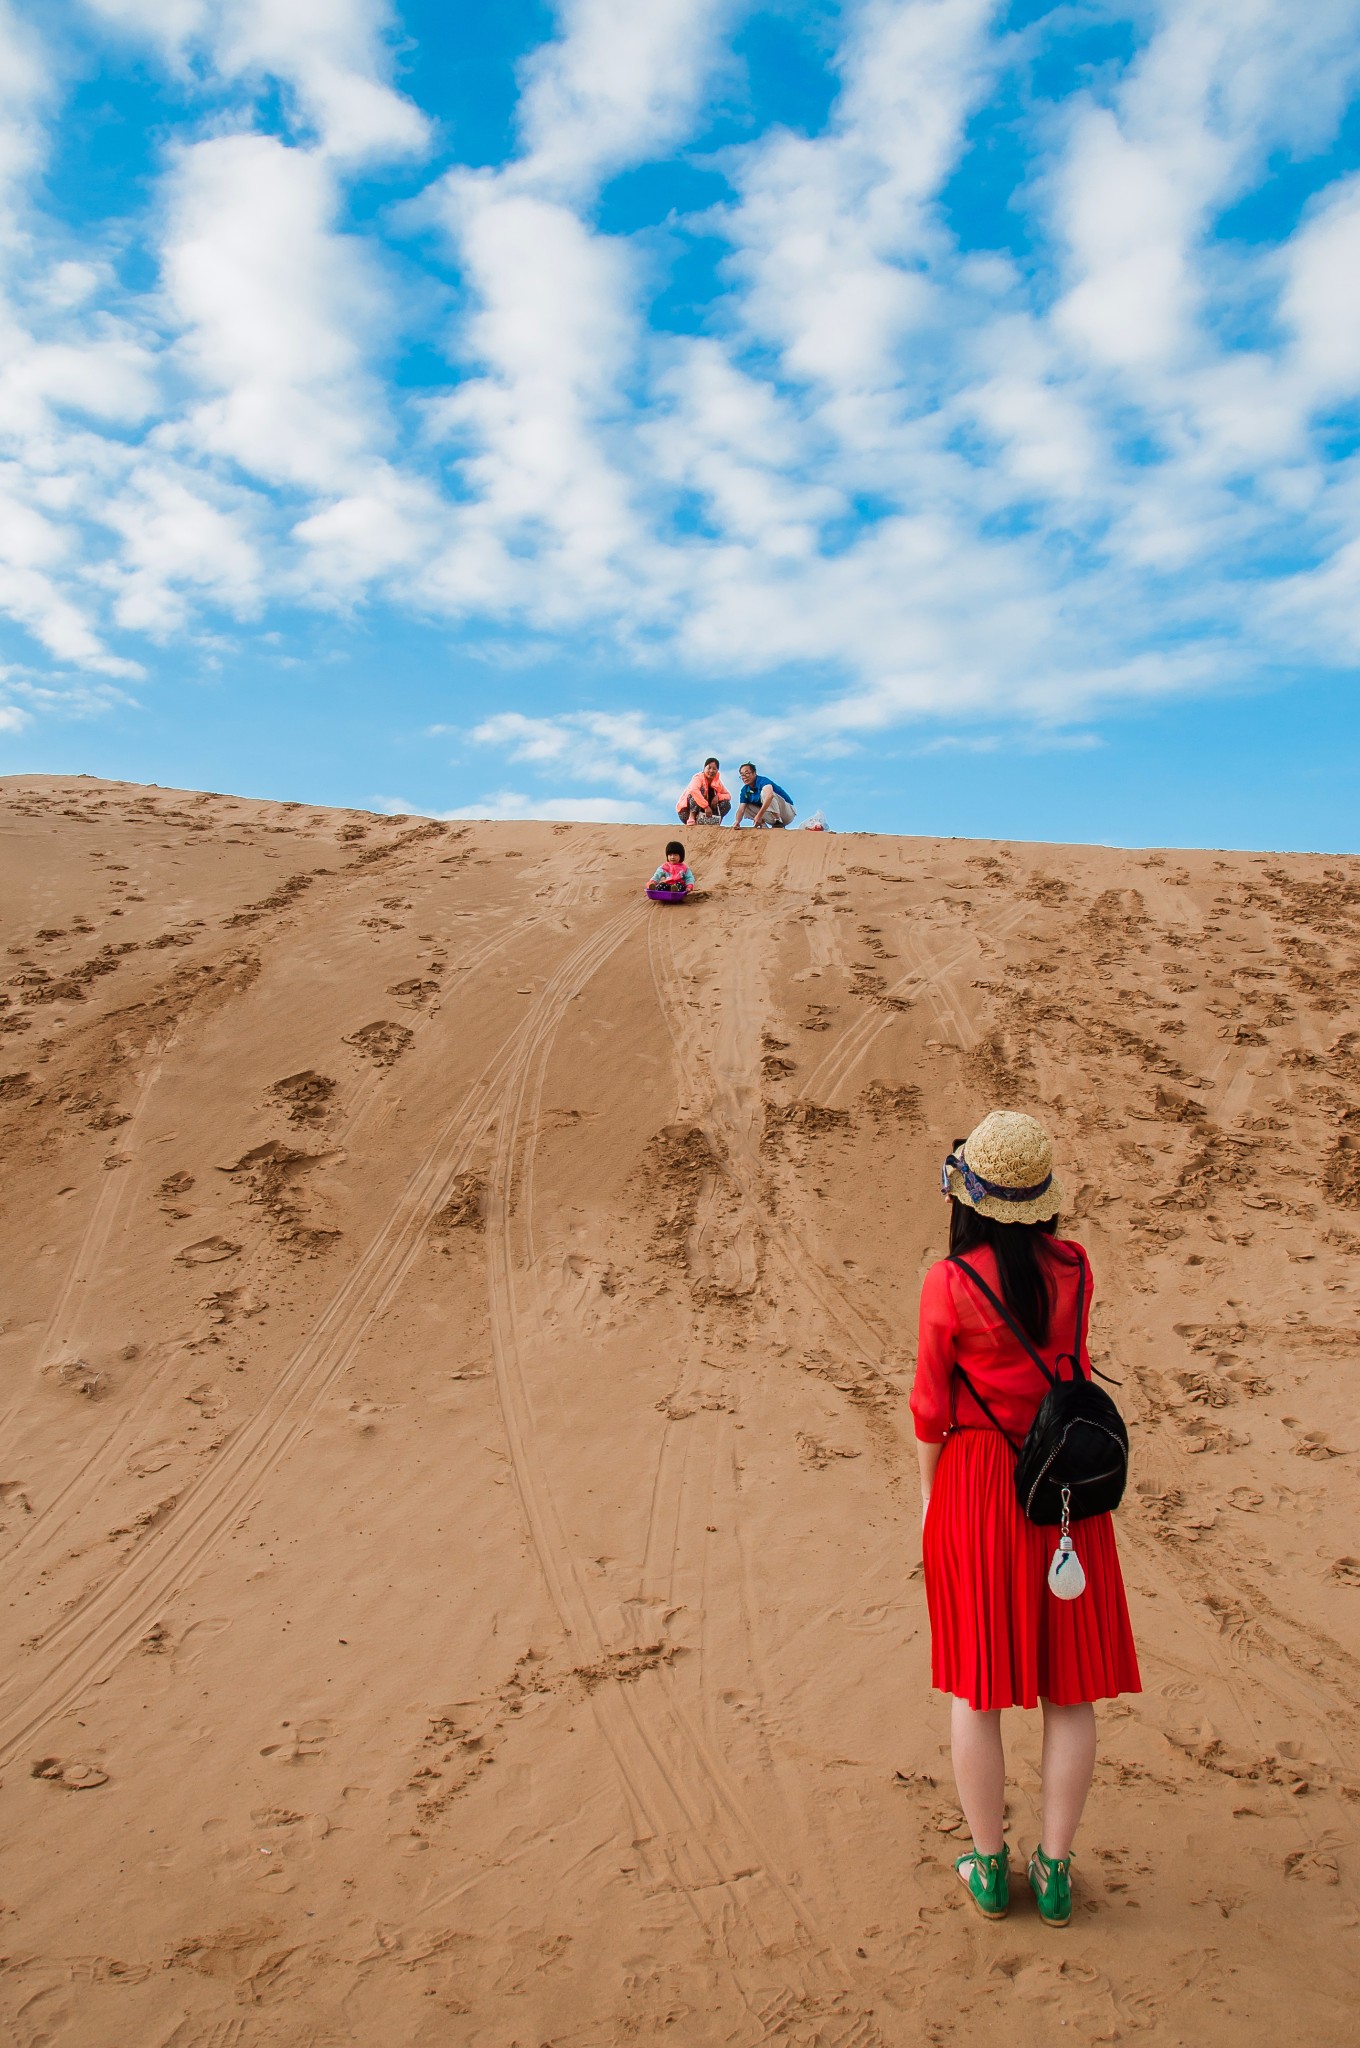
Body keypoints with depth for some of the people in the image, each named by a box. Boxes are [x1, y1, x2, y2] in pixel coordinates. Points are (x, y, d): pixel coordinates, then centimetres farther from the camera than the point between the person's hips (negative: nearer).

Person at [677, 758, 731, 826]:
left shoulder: (717, 781, 3)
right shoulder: (699, 778, -17)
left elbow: (728, 795, 6)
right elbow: (693, 790, -39)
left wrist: (718, 796, -18)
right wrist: (706, 806, -45)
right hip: (686, 813, -5)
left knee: (726, 804, -9)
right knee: (700, 788, -29)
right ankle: (691, 818, -34)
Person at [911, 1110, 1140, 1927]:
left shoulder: (951, 1284, -16)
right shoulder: (1074, 1269, -6)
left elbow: (931, 1406, -6)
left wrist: (929, 1492, 9)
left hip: (977, 1482, -3)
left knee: (976, 1689, 13)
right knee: (1069, 1685, 15)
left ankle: (990, 1867, 27)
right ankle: (1055, 1870, 26)